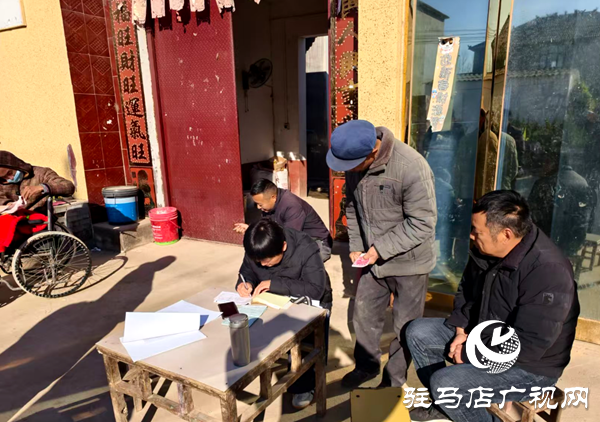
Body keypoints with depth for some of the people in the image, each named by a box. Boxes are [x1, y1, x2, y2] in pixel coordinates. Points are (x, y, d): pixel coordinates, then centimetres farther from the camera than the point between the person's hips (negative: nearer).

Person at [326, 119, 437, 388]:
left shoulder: (412, 168, -29)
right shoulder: (354, 163, -8)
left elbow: (422, 223, -24)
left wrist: (381, 249, -23)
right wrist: (356, 245, -2)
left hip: (408, 261, -6)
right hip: (373, 258, 6)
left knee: (405, 328, 11)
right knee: (364, 316, 19)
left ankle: (394, 381, 35)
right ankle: (367, 366, 45)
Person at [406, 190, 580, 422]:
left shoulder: (548, 272, -32)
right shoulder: (486, 249, -8)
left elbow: (525, 346, -31)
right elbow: (466, 291, 9)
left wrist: (469, 354, -20)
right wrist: (462, 330, -5)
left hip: (528, 366, -8)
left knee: (445, 382, -26)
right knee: (418, 332, 3)